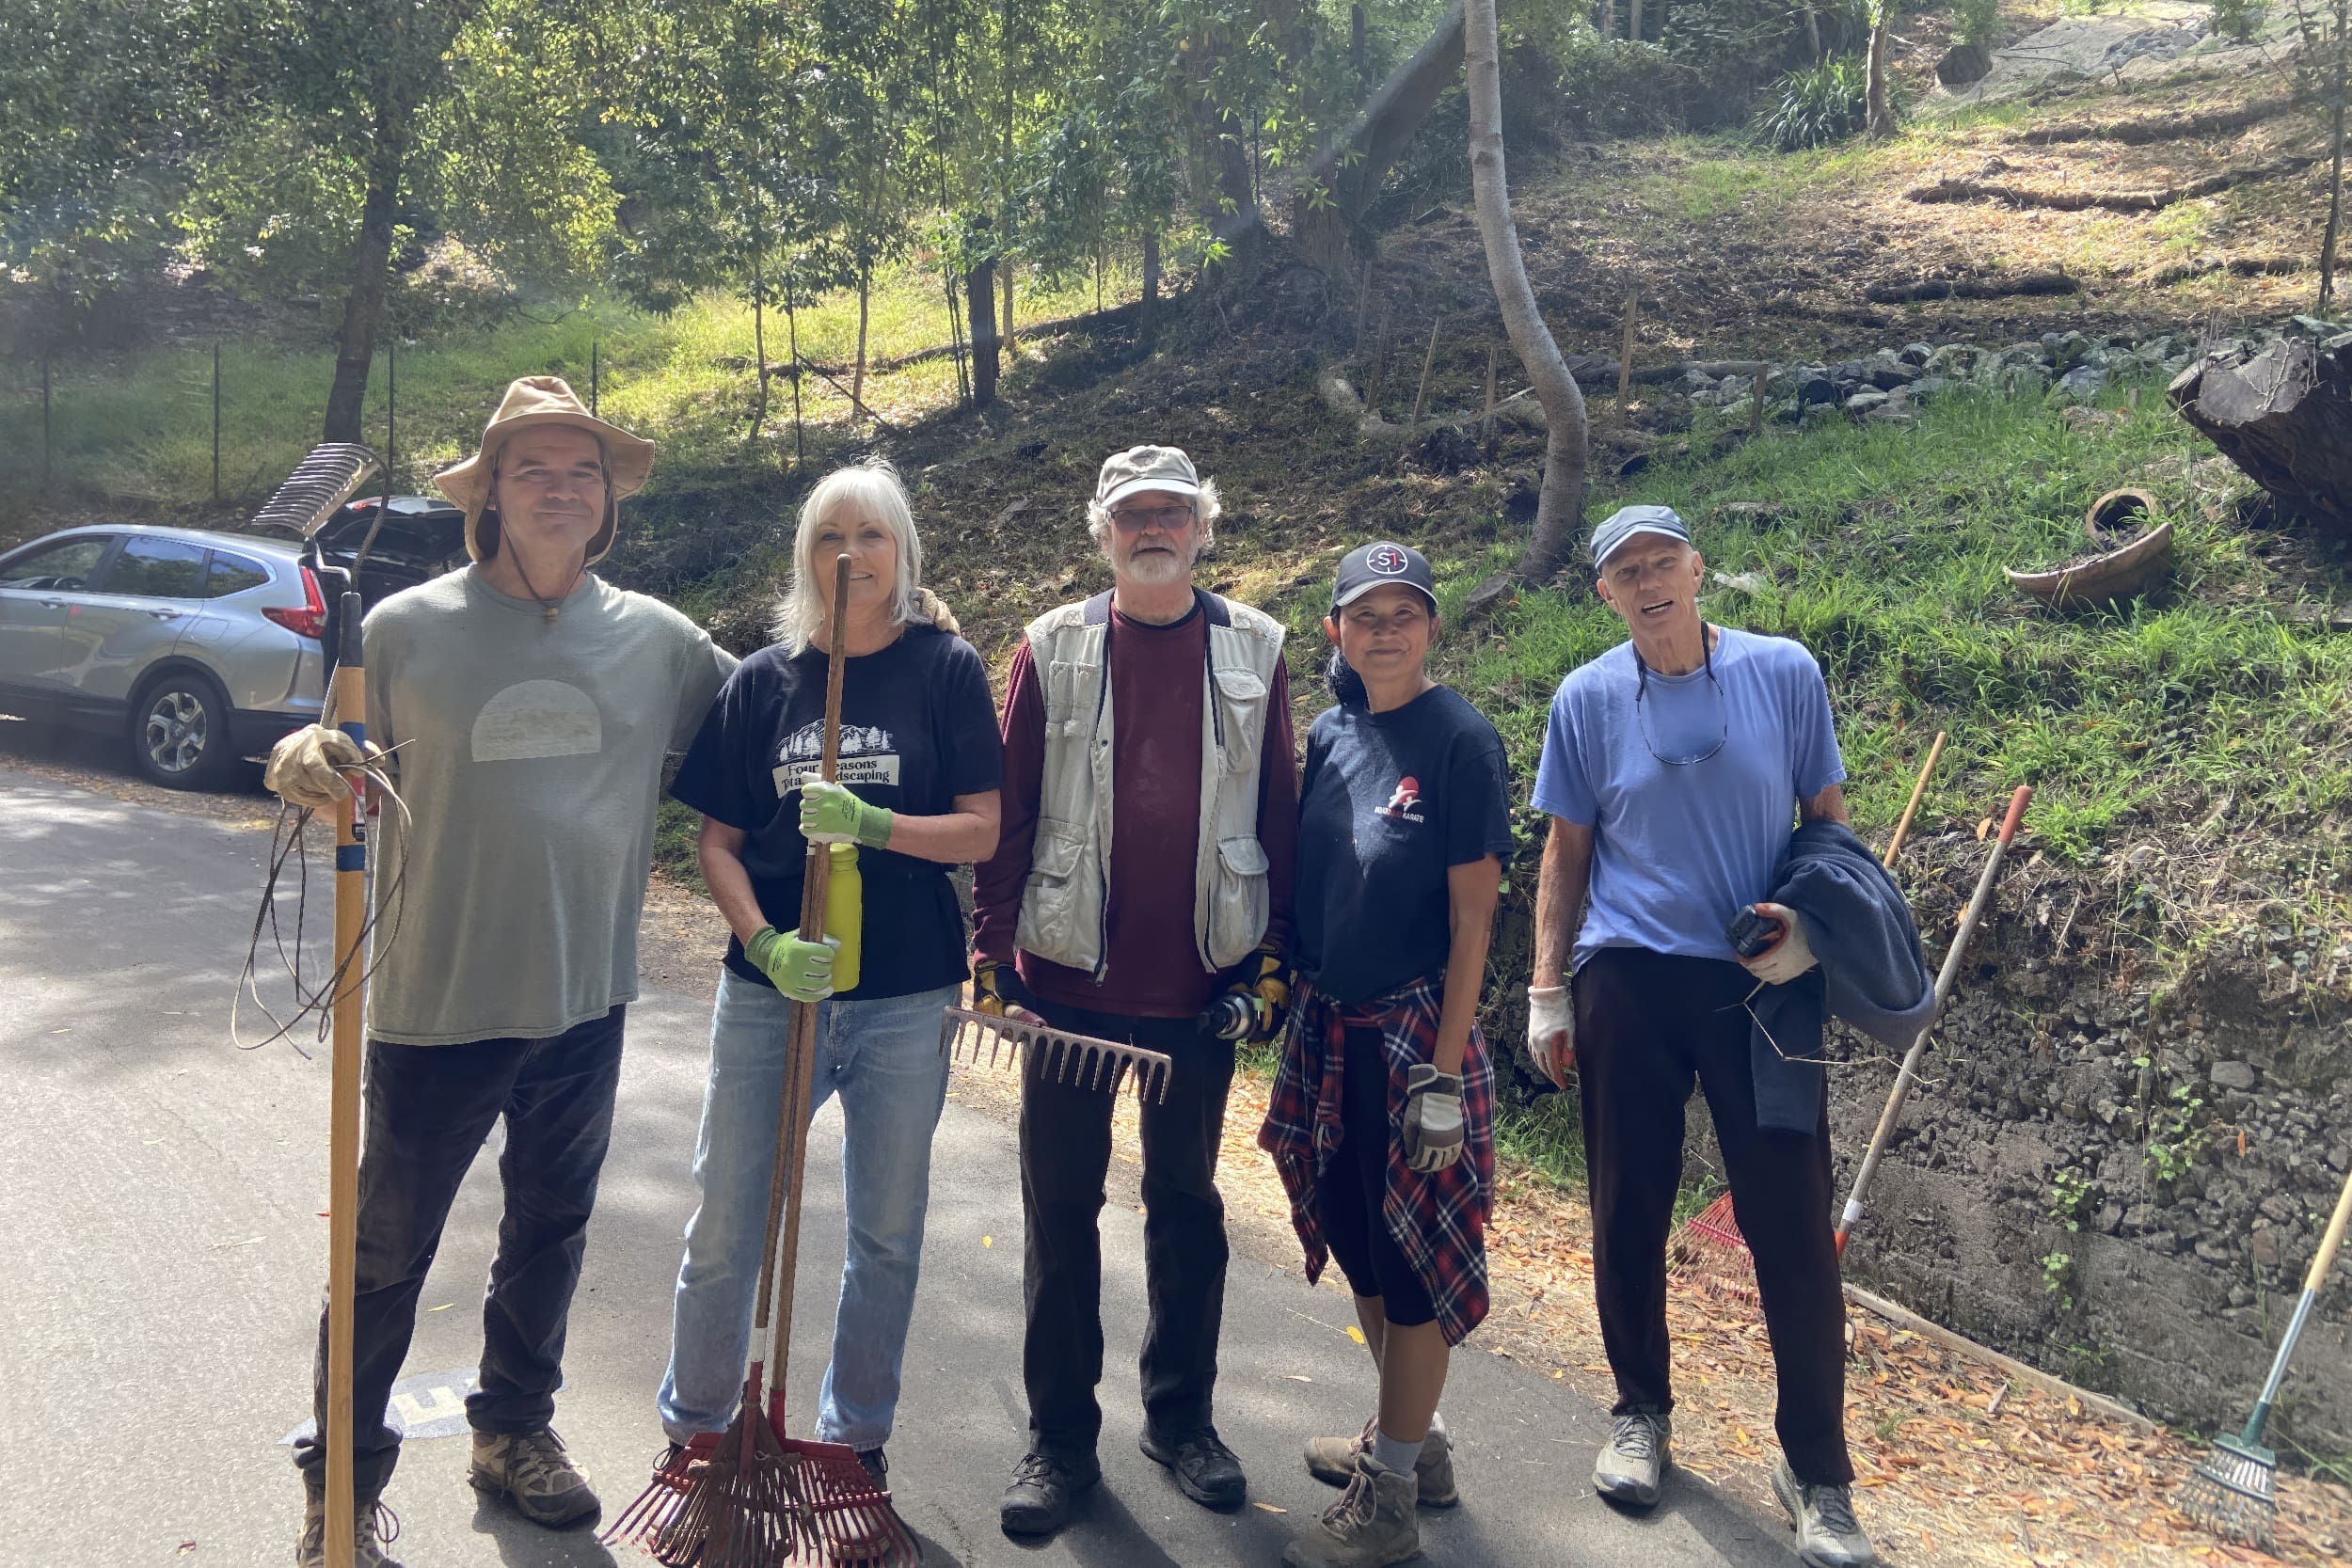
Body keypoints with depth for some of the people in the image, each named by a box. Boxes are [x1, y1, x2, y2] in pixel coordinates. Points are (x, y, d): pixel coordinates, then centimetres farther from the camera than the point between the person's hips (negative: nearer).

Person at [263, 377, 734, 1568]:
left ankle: (515, 1427, 43)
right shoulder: (408, 630, -8)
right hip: (435, 1003, -3)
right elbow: (348, 777, 0)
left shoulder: (658, 640, -1)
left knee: (551, 1228, 20)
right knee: (388, 1251, 10)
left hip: (586, 1002, 3)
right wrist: (307, 765, -23)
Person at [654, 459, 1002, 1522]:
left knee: (887, 1233, 13)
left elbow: (981, 832, -6)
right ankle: (695, 1427, 30)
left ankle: (858, 1435, 31)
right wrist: (766, 944, -14)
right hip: (767, 991, 1)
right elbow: (717, 842, 3)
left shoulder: (945, 668, -3)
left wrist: (870, 824, -22)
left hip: (906, 1001, -1)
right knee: (723, 1229, 9)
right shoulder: (763, 679, 2)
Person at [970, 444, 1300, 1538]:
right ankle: (1061, 1438, 22)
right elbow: (1006, 818, 0)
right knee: (1061, 1208, 7)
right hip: (1069, 978, 0)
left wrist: (1272, 961, 1)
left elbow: (1280, 817, 3)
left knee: (1186, 1201, 14)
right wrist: (989, 956, -3)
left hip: (1201, 985, 1)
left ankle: (1182, 1417, 31)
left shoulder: (1253, 650, 2)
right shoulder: (1053, 649, 0)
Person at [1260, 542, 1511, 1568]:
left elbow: (1473, 916, -13)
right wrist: (1293, 1004, 9)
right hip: (1328, 1025, 7)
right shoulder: (1330, 735, 5)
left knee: (1411, 1256, 4)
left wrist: (1446, 1071, -16)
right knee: (1357, 1239, 17)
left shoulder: (1459, 740, -12)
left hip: (1413, 1030, -7)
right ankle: (1409, 1436, 37)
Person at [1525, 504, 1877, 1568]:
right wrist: (1546, 991, 2)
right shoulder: (1587, 699, 2)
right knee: (1629, 1212, 10)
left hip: (1762, 983, -1)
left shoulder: (1784, 673, 1)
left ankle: (1817, 1471, 16)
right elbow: (1567, 852, 7)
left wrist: (1811, 925, -11)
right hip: (1629, 982, 1)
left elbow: (1829, 820, 7)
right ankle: (1640, 1412, 31)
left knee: (1793, 1224, 0)